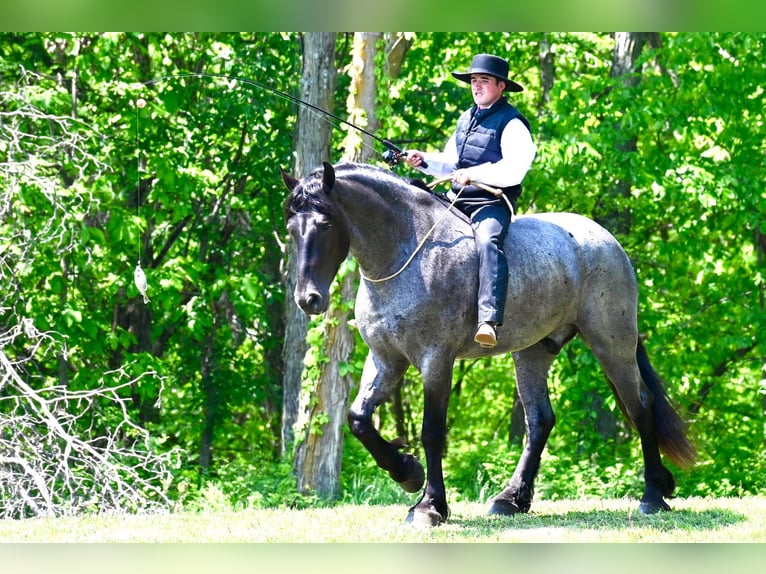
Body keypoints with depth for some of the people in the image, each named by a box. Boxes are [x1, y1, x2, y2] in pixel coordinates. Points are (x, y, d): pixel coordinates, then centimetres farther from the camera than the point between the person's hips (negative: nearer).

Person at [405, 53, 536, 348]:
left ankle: (489, 319, -51)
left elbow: (513, 170, -18)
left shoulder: (511, 123, -6)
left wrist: (473, 174, -25)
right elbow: (450, 164, 25)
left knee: (487, 242, -36)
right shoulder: (466, 118, 19)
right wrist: (424, 161, 6)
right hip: (457, 201, 9)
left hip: (492, 203, -9)